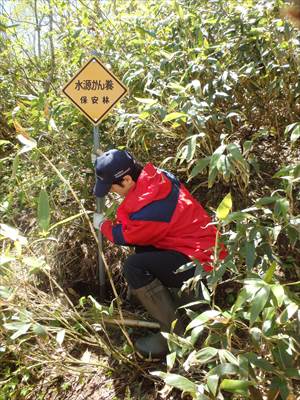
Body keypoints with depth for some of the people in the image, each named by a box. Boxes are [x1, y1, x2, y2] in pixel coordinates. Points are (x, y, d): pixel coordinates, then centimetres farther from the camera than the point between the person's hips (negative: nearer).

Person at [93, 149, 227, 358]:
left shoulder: (148, 209, -27)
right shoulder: (158, 177, -3)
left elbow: (123, 236, -5)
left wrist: (103, 225, 12)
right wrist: (118, 219, 9)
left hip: (201, 262, -9)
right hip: (208, 248, 9)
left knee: (134, 267, -17)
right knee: (142, 248, 17)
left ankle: (176, 334, -7)